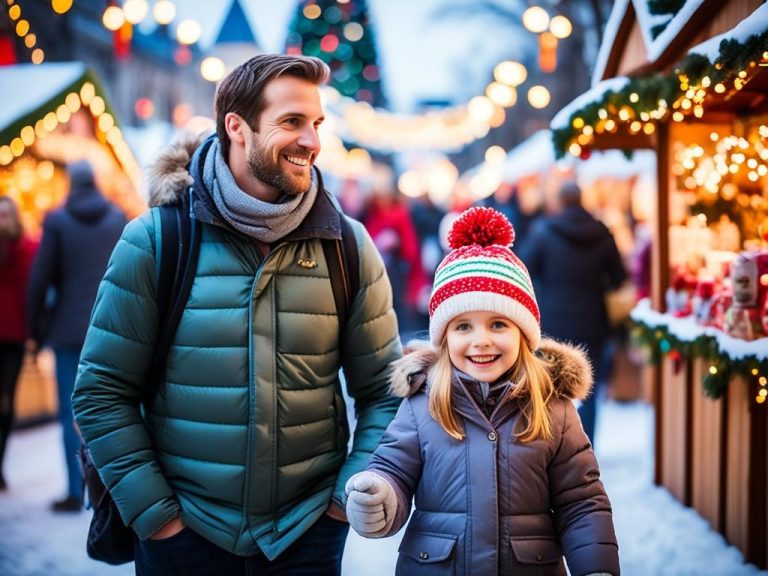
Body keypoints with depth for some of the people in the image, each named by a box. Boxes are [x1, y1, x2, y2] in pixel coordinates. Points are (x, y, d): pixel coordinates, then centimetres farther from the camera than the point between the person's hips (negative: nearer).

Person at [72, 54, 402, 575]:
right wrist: (152, 511, -8)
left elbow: (383, 390, 4)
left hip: (308, 532, 2)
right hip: (185, 532, -1)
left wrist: (355, 493, -6)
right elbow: (103, 391, -4)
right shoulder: (156, 239, -6)